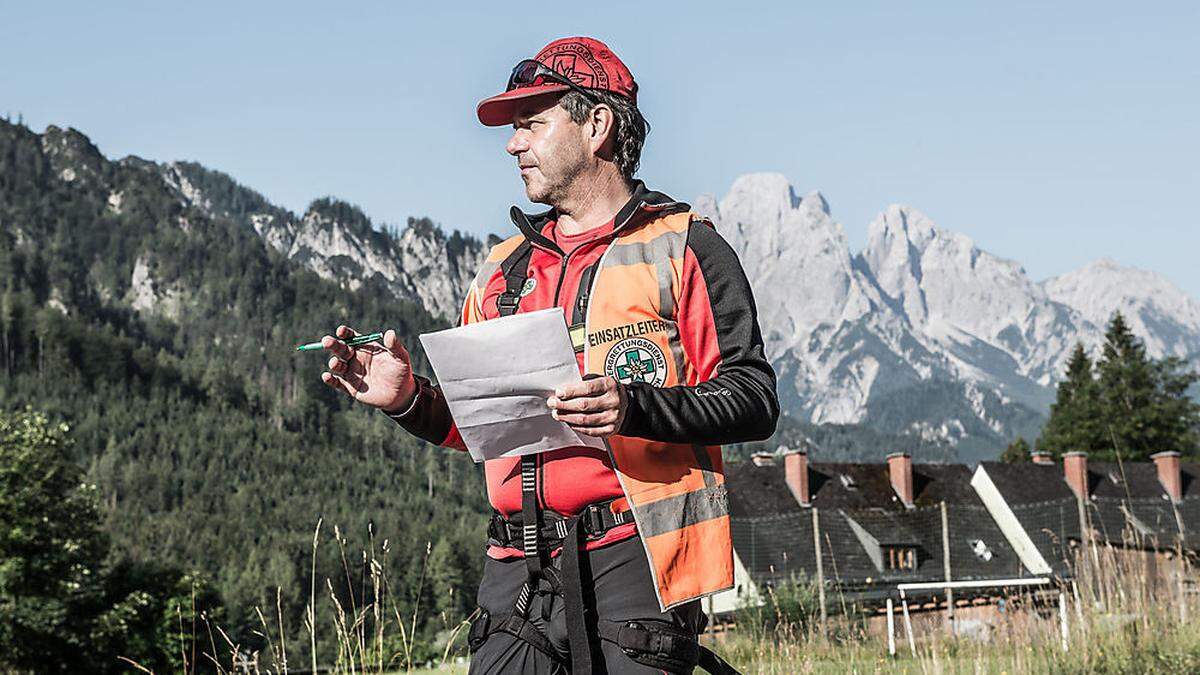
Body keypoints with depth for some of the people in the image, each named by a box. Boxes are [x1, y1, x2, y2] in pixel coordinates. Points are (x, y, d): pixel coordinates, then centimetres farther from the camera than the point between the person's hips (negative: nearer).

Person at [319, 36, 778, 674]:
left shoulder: (683, 249, 3)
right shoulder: (503, 270, 21)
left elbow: (754, 398, -6)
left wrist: (635, 407, -20)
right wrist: (410, 400, 3)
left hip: (634, 562, -4)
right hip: (521, 572, 5)